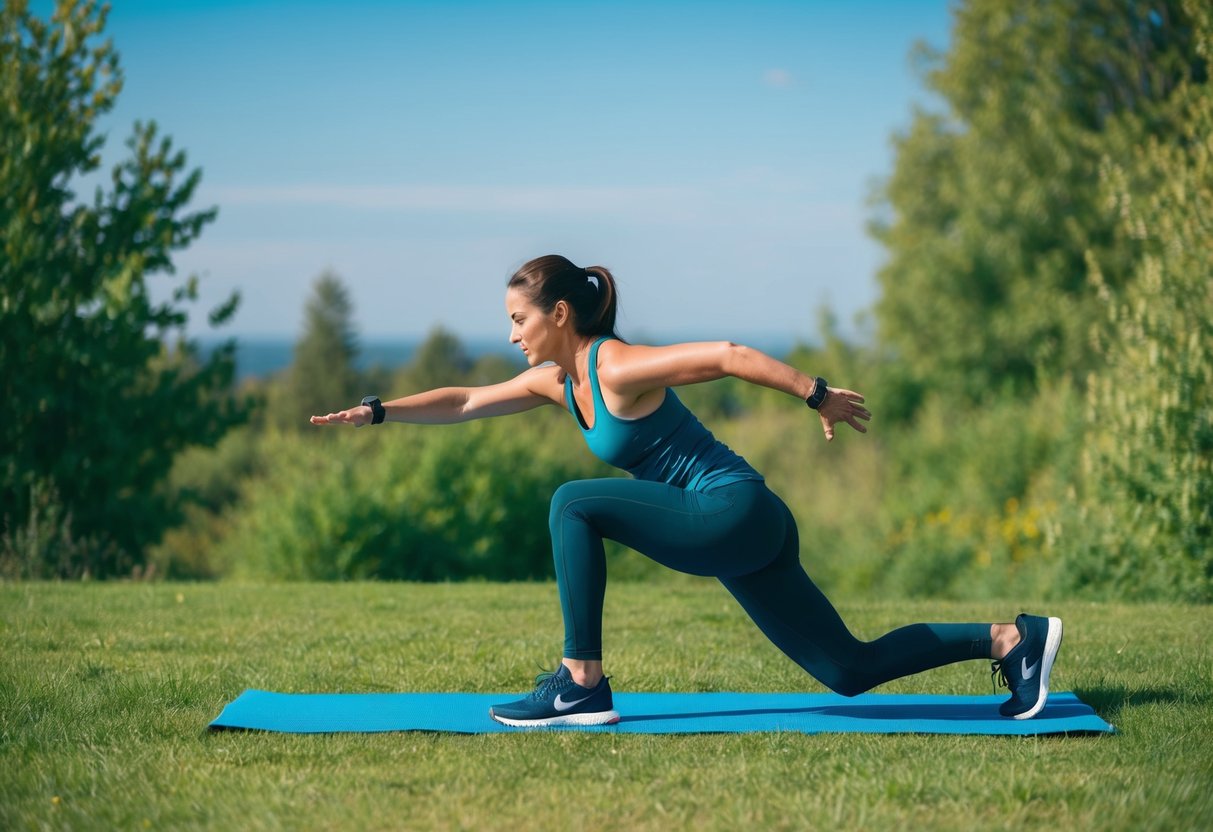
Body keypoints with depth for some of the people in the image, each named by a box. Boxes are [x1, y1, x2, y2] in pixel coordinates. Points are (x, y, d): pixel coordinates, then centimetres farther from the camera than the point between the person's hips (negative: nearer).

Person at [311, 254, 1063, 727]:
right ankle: (1013, 639, 13)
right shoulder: (556, 381, 11)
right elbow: (464, 403, 17)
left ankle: (582, 686, -10)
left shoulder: (616, 368, -14)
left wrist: (819, 395, -19)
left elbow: (728, 355, -19)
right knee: (851, 671, 9)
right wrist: (379, 411, 10)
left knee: (573, 506, -15)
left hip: (736, 516, -9)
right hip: (733, 532, 9)